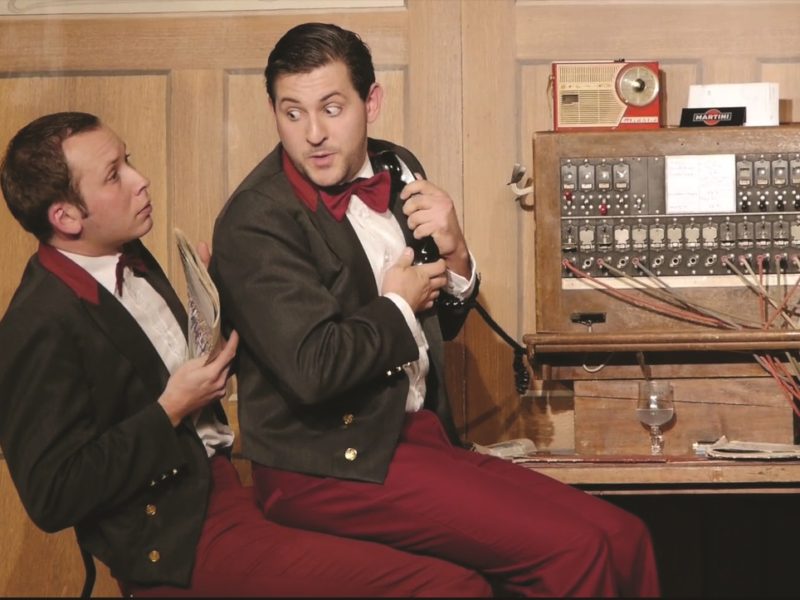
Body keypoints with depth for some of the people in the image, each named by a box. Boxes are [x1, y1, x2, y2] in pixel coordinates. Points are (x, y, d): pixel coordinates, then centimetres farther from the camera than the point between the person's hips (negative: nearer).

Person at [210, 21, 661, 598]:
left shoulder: (398, 170, 7)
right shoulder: (256, 220, -14)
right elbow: (311, 370, -25)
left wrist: (454, 257, -5)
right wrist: (398, 306, -9)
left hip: (421, 432, 7)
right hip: (332, 464, -7)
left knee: (624, 539, -5)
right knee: (572, 550, -20)